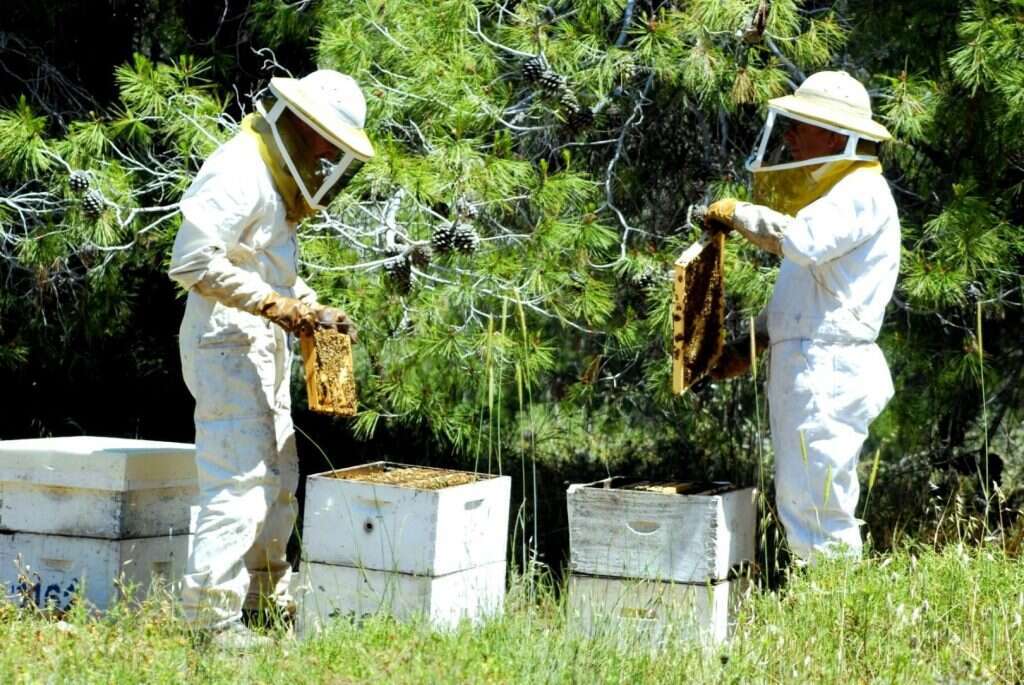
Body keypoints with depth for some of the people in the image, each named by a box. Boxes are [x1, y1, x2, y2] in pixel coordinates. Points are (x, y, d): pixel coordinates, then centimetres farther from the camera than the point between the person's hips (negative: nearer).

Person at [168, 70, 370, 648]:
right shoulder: (238, 175, -17)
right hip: (227, 344, -11)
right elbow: (193, 260, -26)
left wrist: (314, 307, 11)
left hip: (263, 348, 11)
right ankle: (211, 615, -16)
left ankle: (267, 591, 32)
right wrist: (272, 304, -25)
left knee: (277, 477, 18)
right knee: (239, 481, -15)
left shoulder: (276, 182, 16)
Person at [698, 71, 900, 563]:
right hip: (803, 371, 11)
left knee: (814, 507, -11)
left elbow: (802, 242, -30)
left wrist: (740, 213, -17)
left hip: (829, 373, -11)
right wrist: (751, 345, 21)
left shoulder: (861, 193, -11)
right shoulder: (833, 195, 23)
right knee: (799, 504, 12)